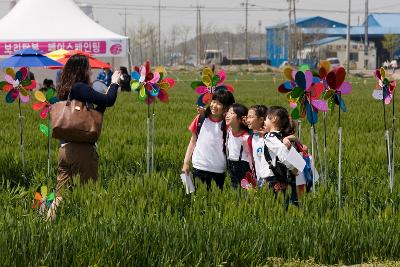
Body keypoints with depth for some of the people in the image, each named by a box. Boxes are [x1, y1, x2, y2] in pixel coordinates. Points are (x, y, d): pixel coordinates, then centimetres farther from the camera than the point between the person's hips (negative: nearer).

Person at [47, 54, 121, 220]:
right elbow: (109, 101, -18)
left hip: (64, 149, 8)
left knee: (61, 192, 11)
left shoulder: (65, 90, 14)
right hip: (82, 149, -8)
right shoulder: (79, 88, -12)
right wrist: (114, 83, -2)